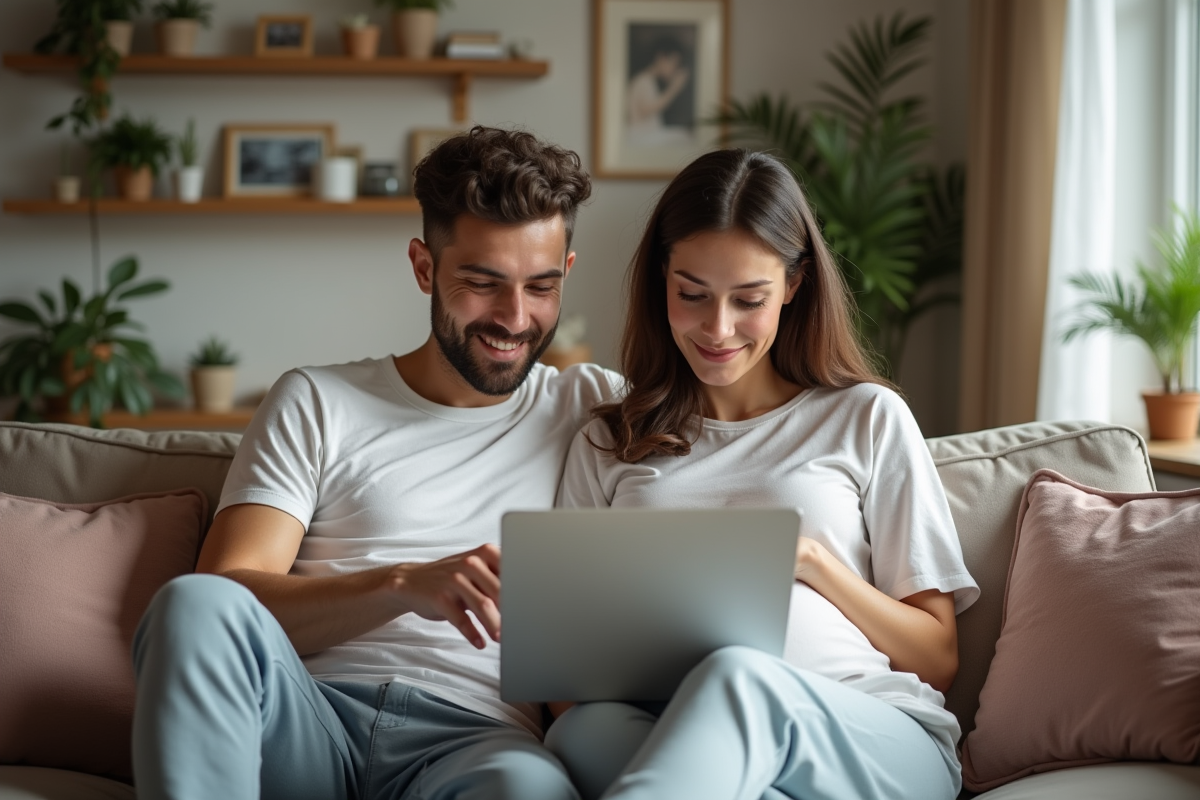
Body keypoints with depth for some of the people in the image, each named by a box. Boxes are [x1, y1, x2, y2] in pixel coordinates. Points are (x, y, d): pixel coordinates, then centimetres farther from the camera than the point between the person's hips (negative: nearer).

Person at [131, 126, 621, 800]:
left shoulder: (595, 409, 19)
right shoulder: (317, 403, 16)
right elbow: (226, 592, 4)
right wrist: (405, 585, -14)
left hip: (473, 737, -2)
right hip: (306, 720, 2)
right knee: (200, 604, -32)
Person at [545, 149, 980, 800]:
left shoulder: (868, 418, 17)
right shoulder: (607, 446, 24)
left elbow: (937, 660, 14)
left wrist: (808, 559, 0)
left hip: (880, 742, -1)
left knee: (737, 677, -39)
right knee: (584, 731, -36)